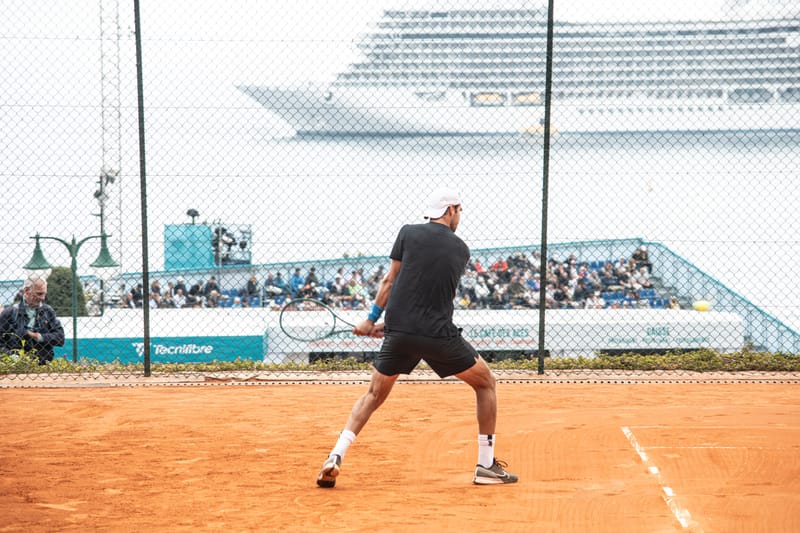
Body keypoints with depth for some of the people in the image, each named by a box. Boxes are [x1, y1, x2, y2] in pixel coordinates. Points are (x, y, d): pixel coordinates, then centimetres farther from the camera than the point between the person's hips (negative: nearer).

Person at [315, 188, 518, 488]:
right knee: (486, 384, 17)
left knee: (374, 395, 19)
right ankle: (486, 466, 13)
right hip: (439, 335, -2)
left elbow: (390, 280, 5)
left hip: (398, 333, 2)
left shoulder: (408, 233, 6)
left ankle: (335, 458, 3)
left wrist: (373, 319, 15)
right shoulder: (461, 250, 11)